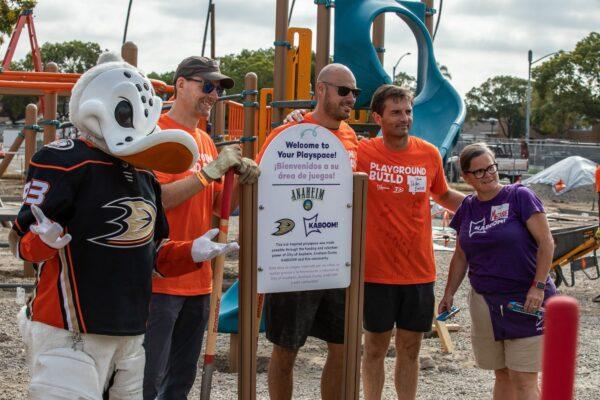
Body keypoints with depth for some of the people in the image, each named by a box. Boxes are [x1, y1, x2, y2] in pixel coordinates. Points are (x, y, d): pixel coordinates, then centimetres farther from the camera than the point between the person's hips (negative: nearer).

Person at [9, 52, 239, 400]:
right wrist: (44, 240, -33)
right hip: (71, 332, -8)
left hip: (130, 331, 8)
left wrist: (192, 253, 4)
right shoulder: (65, 162, -12)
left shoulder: (145, 174, 14)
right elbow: (23, 242, -12)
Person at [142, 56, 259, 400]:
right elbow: (155, 198, -20)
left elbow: (220, 207, 16)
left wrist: (244, 179, -2)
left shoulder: (206, 141, 14)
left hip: (198, 280, 8)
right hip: (160, 280, -8)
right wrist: (212, 170, -20)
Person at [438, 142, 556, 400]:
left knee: (523, 379, -6)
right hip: (484, 301, 5)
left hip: (526, 300, -5)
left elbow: (546, 242, -9)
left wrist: (539, 286, -15)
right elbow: (461, 257, 18)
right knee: (502, 375, 12)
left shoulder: (519, 196, -7)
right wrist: (449, 293, 14)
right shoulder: (468, 207, 9)